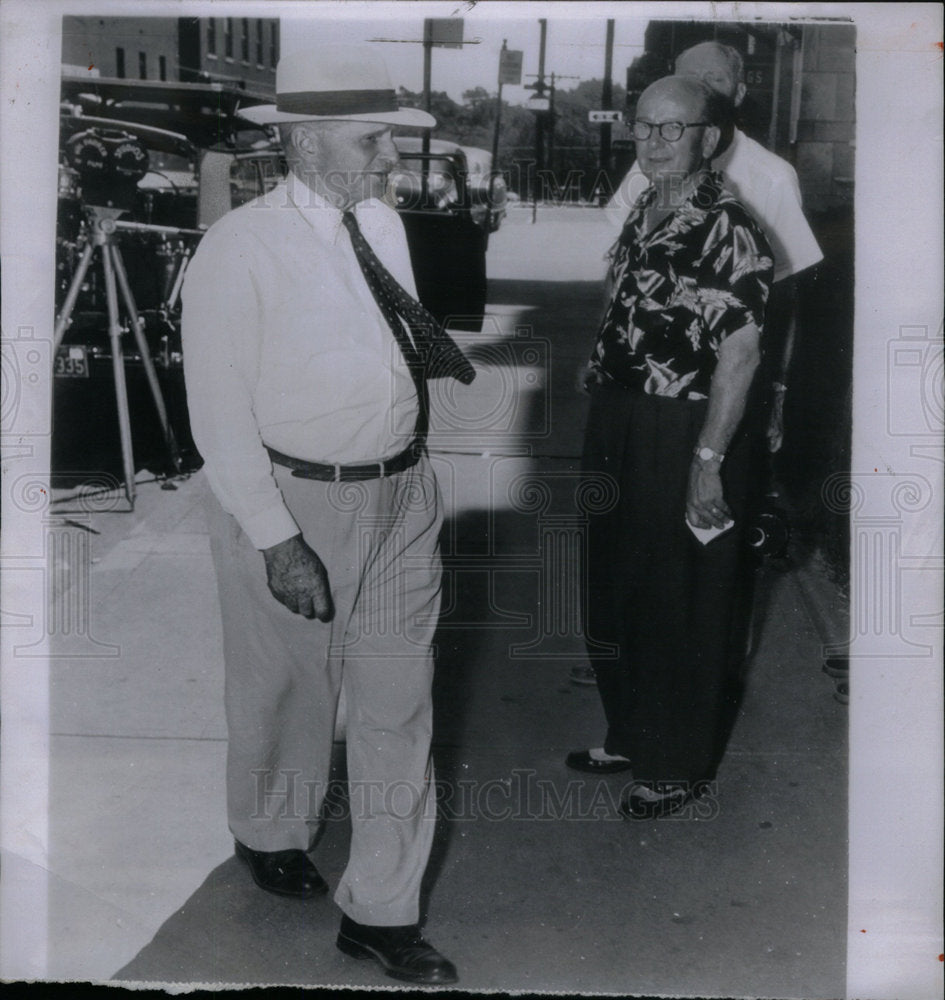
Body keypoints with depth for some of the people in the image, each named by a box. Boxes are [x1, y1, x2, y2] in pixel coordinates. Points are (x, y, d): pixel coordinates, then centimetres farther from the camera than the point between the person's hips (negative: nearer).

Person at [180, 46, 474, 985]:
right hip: (288, 500, -5)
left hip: (401, 494, 6)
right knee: (285, 689, 16)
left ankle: (380, 910, 22)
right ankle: (270, 834, 47)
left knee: (396, 702, 8)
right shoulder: (241, 248, -15)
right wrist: (276, 540, -19)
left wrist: (426, 342, 4)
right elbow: (220, 412, -16)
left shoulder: (384, 222, 6)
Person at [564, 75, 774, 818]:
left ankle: (679, 765, 25)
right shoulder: (643, 215, 9)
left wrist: (708, 461, -22)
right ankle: (630, 736, 39)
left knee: (682, 611, 6)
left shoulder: (728, 231, -17)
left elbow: (739, 354, -21)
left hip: (684, 438, -9)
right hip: (619, 430, 9)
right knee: (614, 595, 19)